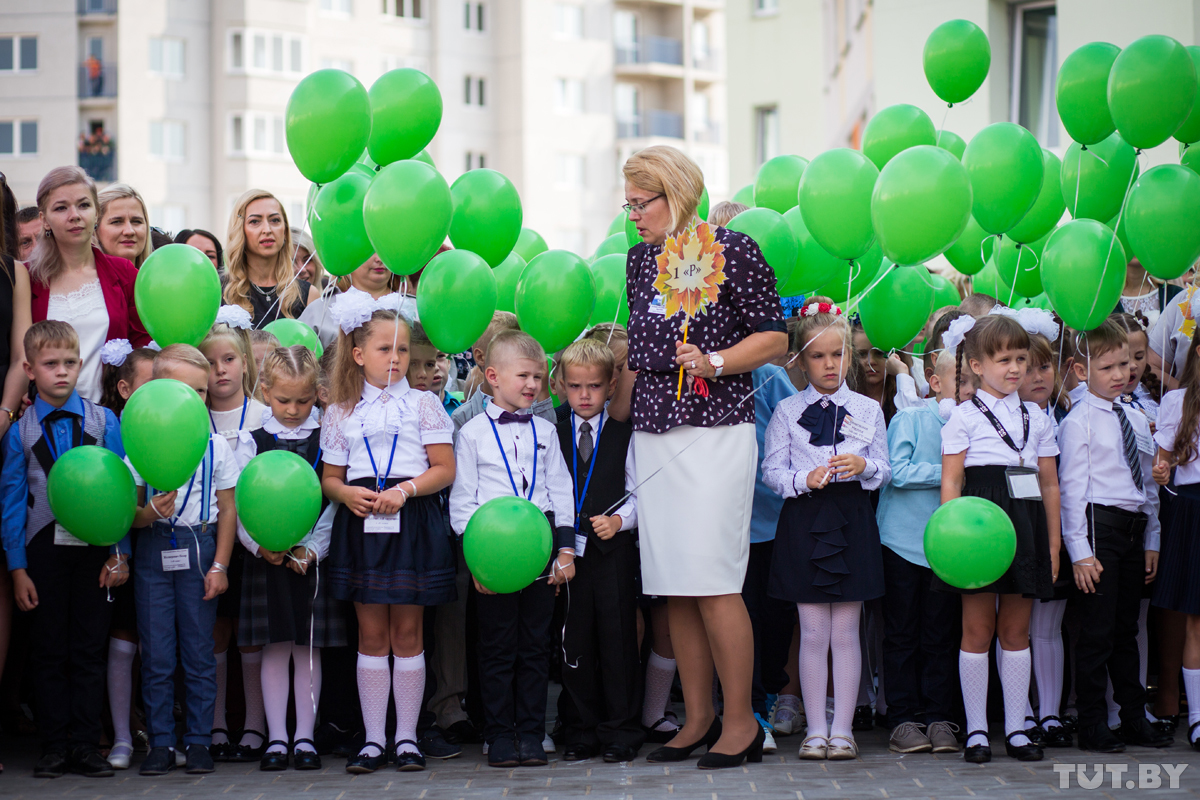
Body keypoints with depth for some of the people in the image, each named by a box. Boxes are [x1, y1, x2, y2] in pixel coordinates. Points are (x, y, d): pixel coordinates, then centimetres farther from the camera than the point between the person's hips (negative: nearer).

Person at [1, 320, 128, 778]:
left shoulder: (104, 422, 3)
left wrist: (119, 553, -2)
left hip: (93, 550, 0)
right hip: (44, 550, 0)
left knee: (89, 650, 4)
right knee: (49, 652, 4)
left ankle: (85, 746, 10)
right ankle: (54, 747, 11)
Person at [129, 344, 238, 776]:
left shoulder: (215, 445, 3)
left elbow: (227, 509, 4)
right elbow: (129, 510, 1)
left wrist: (219, 565, -2)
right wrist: (150, 512, -21)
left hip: (200, 549, 0)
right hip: (153, 551, 0)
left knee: (199, 652, 3)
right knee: (157, 655, 2)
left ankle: (199, 741, 10)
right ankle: (161, 743, 10)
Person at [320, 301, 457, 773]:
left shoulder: (422, 404, 5)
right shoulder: (341, 412, 9)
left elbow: (444, 469, 1)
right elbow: (329, 478, 11)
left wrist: (405, 490, -15)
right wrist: (346, 492, -11)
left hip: (412, 524, -1)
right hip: (362, 525, 1)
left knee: (407, 633, 2)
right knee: (372, 634, 4)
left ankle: (406, 737, 9)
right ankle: (373, 739, 9)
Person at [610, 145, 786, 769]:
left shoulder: (731, 249, -5)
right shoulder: (641, 258, 15)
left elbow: (774, 337, -5)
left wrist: (713, 362, -17)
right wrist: (617, 410, 25)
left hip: (715, 430, -6)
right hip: (653, 431, 6)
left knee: (714, 583, -9)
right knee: (672, 587, 5)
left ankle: (741, 722, 0)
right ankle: (698, 719, 14)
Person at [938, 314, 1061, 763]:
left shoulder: (1036, 418, 12)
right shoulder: (964, 417, 0)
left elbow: (1050, 484, 14)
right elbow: (951, 482, -5)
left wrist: (1053, 542, 10)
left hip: (1025, 527, 4)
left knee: (1016, 629, 8)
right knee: (978, 629, 0)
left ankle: (1016, 729, 12)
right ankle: (976, 731, 5)